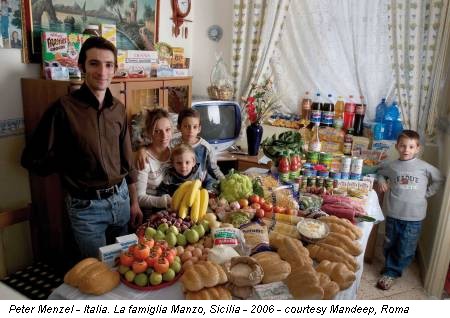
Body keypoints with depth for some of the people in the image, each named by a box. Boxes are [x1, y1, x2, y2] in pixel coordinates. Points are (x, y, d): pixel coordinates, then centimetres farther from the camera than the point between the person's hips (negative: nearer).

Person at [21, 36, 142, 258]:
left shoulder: (118, 109, 1)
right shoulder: (65, 108, -15)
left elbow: (126, 161, 8)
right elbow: (33, 160, -9)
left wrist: (134, 202, 10)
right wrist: (72, 169, -1)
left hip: (121, 198, 5)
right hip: (86, 206, -4)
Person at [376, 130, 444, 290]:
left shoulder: (424, 167, -6)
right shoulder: (391, 166, -1)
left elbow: (439, 179, 8)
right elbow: (380, 172, 20)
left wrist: (427, 193, 0)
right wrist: (381, 181, 2)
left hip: (414, 216, -2)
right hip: (393, 213, 2)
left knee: (406, 249, 6)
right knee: (389, 245, 15)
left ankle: (391, 272, 22)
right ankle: (390, 269, 35)